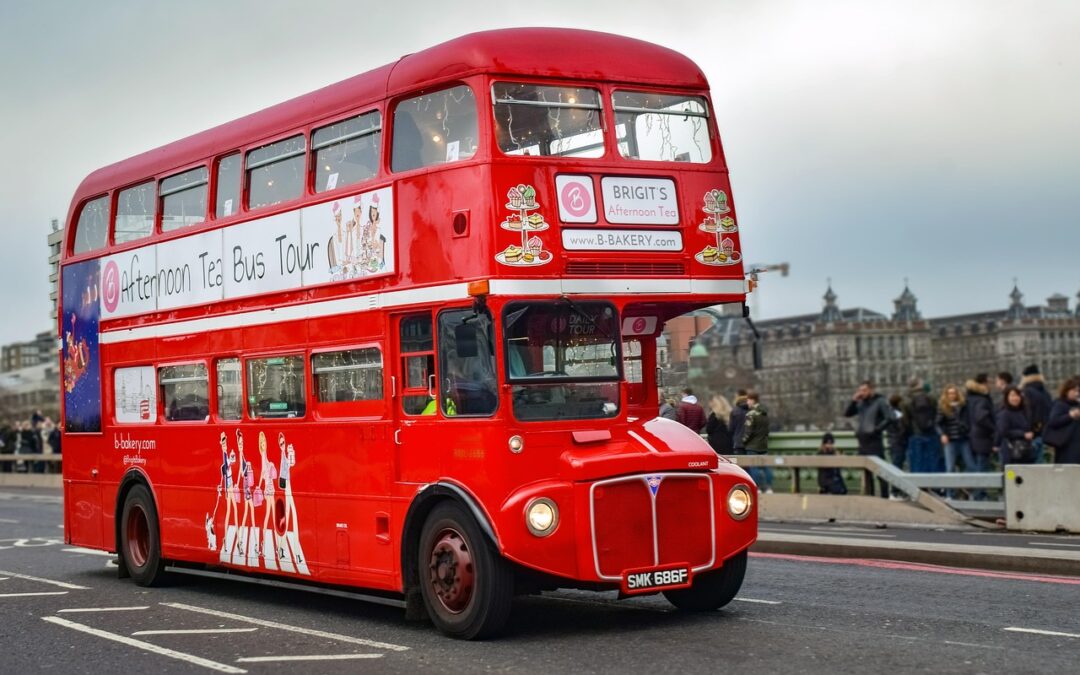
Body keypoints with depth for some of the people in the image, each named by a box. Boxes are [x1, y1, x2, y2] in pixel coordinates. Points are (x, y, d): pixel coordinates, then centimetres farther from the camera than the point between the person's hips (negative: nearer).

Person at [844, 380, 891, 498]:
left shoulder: (880, 401, -5)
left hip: (874, 441, -7)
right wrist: (853, 401, 0)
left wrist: (877, 429, -17)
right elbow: (847, 414, 11)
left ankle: (884, 497, -5)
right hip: (862, 441, 7)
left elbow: (889, 418, -15)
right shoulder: (861, 403, 14)